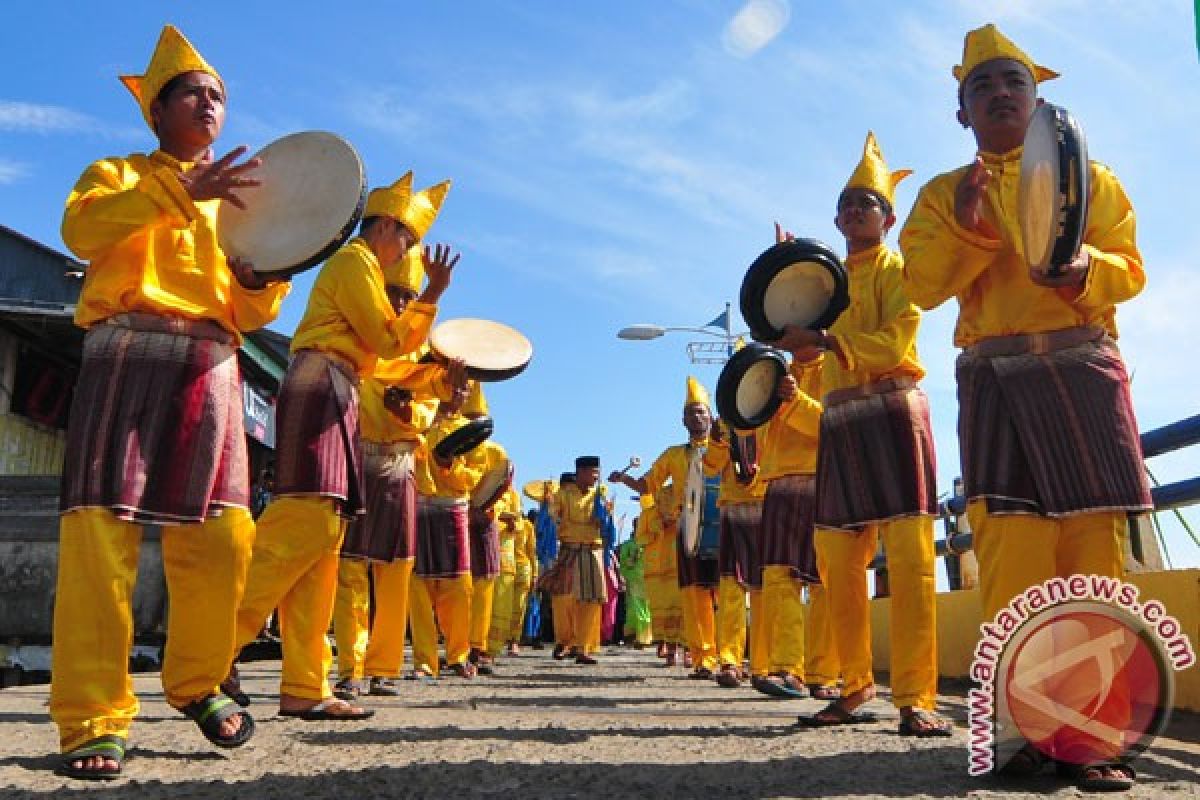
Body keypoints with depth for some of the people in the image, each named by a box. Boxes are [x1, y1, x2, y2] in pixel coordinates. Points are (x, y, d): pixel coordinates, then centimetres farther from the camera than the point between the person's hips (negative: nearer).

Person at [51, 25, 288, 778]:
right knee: (100, 531, -12)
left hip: (209, 367, 3)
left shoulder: (236, 200, 25)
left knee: (223, 537, -7)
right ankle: (94, 719, -6)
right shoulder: (118, 174, 16)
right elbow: (81, 227, -9)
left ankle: (196, 682, 13)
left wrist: (261, 282, -6)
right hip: (127, 354, -3)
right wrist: (182, 189, -18)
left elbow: (250, 315, 17)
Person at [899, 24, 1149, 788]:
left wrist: (1082, 268, -16)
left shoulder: (1088, 176, 15)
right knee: (1010, 549, -7)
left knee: (1094, 546, -4)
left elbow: (1129, 269, 6)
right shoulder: (943, 194, 15)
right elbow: (923, 285, 1)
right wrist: (967, 225, -15)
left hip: (1084, 371, 0)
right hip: (995, 381, 0)